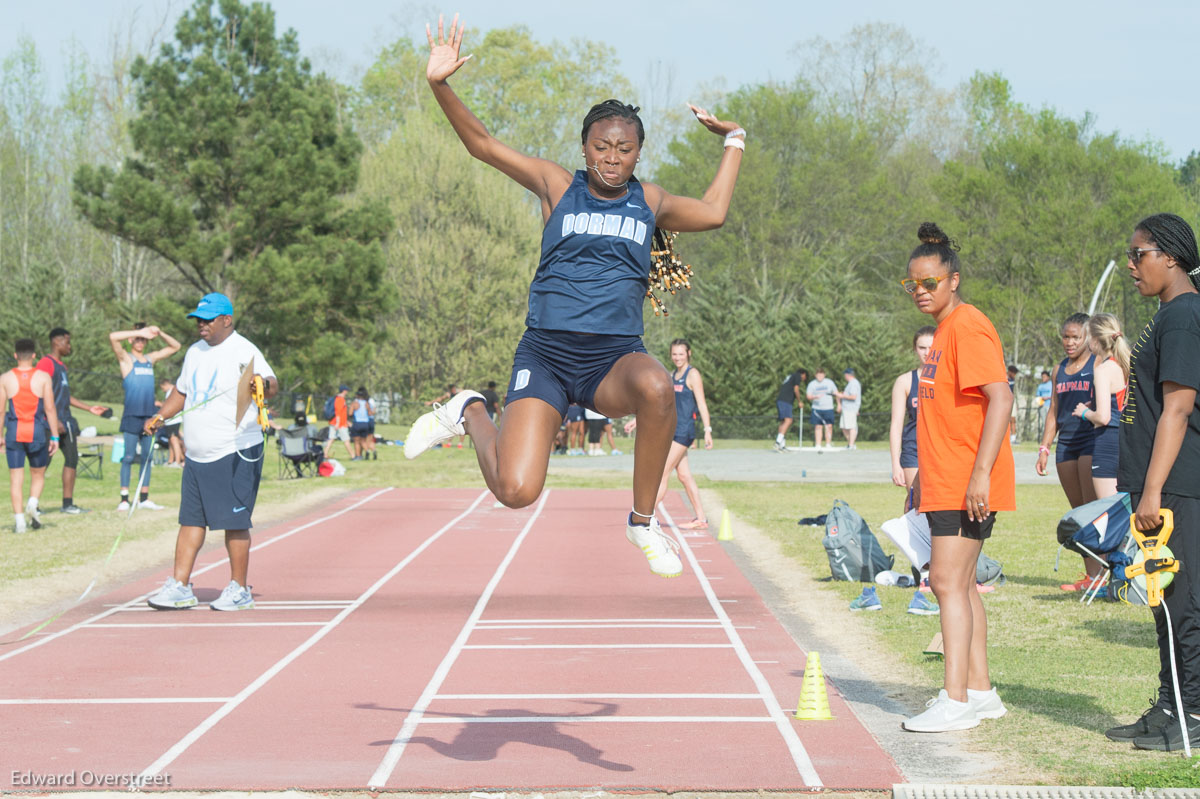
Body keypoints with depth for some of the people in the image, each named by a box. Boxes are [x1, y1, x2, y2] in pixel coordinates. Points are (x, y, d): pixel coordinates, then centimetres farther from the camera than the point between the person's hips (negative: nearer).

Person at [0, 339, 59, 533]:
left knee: (16, 477, 4)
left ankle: (19, 519, -2)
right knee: (38, 474, 16)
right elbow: (50, 409, -5)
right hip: (37, 431, 0)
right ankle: (33, 503, -9)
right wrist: (55, 436, 0)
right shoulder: (43, 377, -3)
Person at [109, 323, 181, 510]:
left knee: (147, 457, 7)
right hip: (132, 415, -5)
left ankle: (144, 498, 12)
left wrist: (159, 333, 7)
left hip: (149, 416, 5)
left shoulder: (151, 359, 15)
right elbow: (113, 337, -17)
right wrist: (139, 332, -16)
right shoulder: (126, 359, 0)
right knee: (129, 457, -5)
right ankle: (124, 498, -4)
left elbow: (175, 347, 23)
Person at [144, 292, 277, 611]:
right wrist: (160, 416, 14)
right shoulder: (195, 352, 16)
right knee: (190, 519, 7)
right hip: (197, 454, 8)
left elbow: (272, 384, -21)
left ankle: (239, 590, 4)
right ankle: (179, 587, 10)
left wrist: (264, 385, -44)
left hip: (234, 453, -8)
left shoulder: (244, 351, -9)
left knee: (234, 521, -4)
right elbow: (182, 392, 28)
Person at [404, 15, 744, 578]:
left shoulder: (649, 201, 16)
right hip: (546, 352, -1)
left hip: (617, 358, 1)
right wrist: (440, 85, -7)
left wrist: (733, 141, 28)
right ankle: (470, 414, 20)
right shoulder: (557, 187, 9)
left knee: (656, 387, -38)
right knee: (515, 491, -18)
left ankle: (642, 519, -16)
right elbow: (482, 144, 6)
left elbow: (712, 212, 22)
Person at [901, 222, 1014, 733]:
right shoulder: (944, 331, 18)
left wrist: (980, 473, -26)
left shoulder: (969, 328, -13)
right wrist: (923, 477, 25)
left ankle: (955, 702, -12)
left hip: (967, 486, -10)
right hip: (944, 482, 10)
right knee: (959, 584, 11)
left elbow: (1000, 399, -21)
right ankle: (980, 692, 17)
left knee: (948, 581, -12)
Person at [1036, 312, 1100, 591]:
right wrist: (1044, 448, 16)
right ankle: (1090, 574, 8)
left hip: (1092, 440, -7)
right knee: (1078, 512, 5)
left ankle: (1098, 574, -12)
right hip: (1066, 443, 7)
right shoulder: (1059, 370, 18)